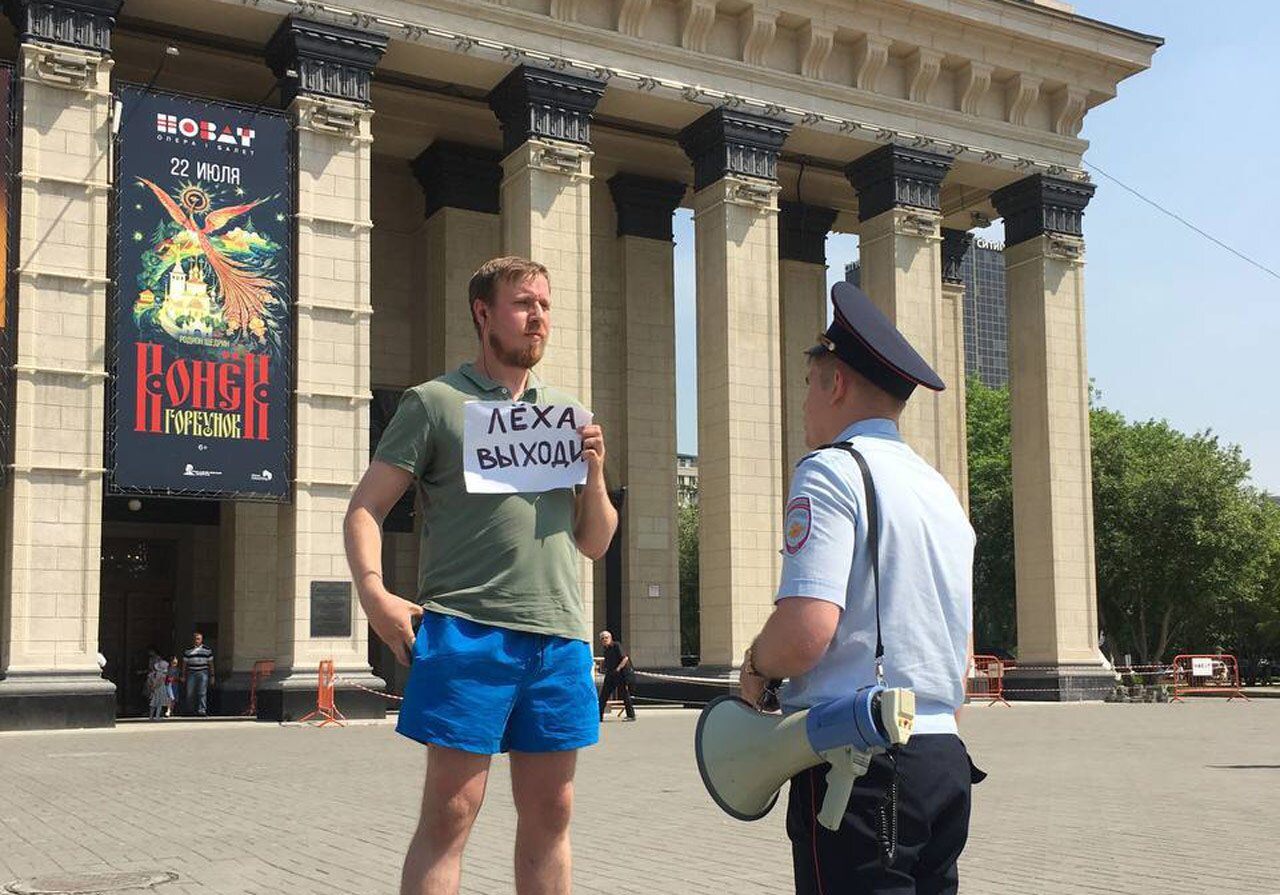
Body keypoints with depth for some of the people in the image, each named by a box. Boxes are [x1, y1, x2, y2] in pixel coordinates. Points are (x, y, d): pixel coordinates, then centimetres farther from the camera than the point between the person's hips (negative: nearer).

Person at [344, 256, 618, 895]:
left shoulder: (566, 412, 17)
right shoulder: (435, 402, 3)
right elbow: (364, 509, 0)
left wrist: (595, 475, 2)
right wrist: (374, 592, -16)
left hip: (560, 635, 5)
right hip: (467, 629, -5)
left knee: (550, 814, 10)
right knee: (450, 813, -4)